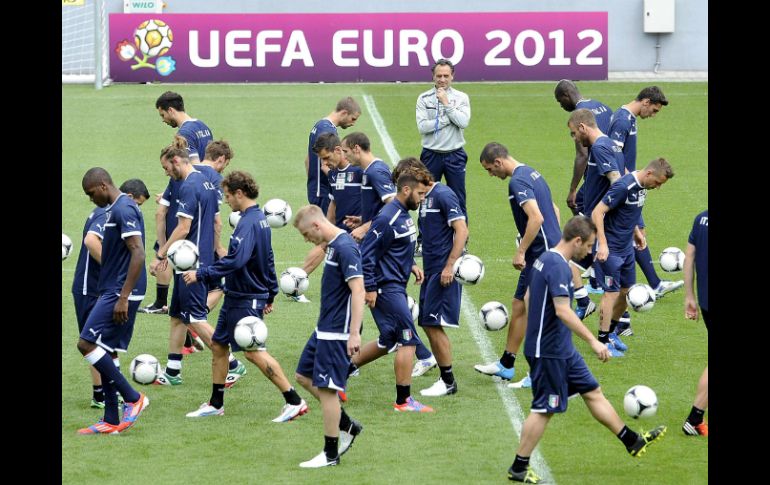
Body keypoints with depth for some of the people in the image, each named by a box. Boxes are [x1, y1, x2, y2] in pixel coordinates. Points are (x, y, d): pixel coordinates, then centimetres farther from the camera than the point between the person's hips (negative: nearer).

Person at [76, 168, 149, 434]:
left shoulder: (124, 210, -16)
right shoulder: (113, 209, 16)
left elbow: (138, 254, -23)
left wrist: (123, 298, -24)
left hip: (120, 293, -10)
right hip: (112, 291, 10)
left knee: (86, 344, -12)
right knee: (106, 353, 10)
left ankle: (133, 398, -7)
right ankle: (111, 421, 12)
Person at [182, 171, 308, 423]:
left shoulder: (248, 222, -20)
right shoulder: (259, 218, 12)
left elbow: (235, 261, -32)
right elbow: (267, 260, 21)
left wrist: (201, 275, -27)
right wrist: (271, 294, 27)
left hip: (246, 300, -10)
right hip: (236, 298, 10)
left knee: (254, 351, -9)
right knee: (218, 345, 14)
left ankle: (294, 401, -8)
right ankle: (215, 404, 23)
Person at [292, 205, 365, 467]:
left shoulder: (345, 248, -20)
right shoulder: (333, 245, 11)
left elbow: (358, 291, -25)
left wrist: (354, 334, -27)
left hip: (337, 332, -11)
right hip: (324, 330, 11)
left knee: (326, 388, -4)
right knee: (304, 376, 16)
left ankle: (330, 453, 5)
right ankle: (346, 425, 23)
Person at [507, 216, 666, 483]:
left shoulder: (545, 259, 9)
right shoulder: (558, 266, -22)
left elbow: (529, 298, 20)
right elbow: (563, 311, -31)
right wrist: (593, 341, -30)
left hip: (562, 350, 10)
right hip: (549, 352, -10)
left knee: (593, 392, 15)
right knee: (544, 409, -2)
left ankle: (632, 441, 23)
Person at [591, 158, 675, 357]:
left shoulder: (642, 186, 4)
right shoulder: (623, 187, -24)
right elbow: (597, 213, -24)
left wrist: (636, 232, 20)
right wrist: (602, 244, -28)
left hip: (627, 247, 9)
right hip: (610, 249, -9)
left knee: (628, 291, 14)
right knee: (612, 292, -4)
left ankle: (611, 331, 31)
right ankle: (603, 341, 5)